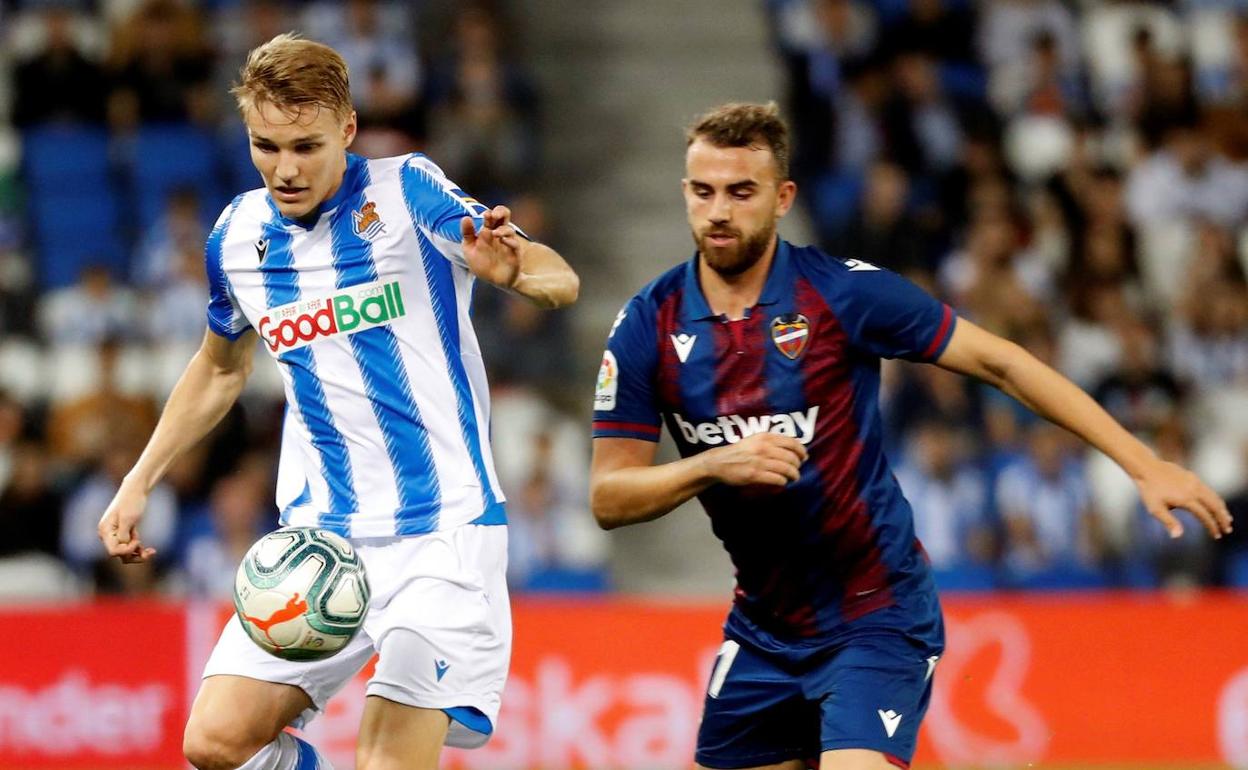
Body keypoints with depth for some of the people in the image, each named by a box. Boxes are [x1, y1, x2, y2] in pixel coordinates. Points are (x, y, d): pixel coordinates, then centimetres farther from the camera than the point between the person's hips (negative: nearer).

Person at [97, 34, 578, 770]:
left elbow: (560, 280, -19)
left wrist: (511, 266, -42)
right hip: (319, 535, 5)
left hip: (443, 528, -5)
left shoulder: (407, 191, -8)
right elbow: (221, 368, 27)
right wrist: (139, 483, 22)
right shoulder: (237, 235, 7)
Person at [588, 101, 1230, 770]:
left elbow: (999, 363, -7)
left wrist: (1144, 464, -11)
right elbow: (609, 498, -3)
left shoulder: (842, 291, -12)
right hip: (762, 630, 5)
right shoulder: (649, 325, -3)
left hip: (876, 619, -5)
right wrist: (713, 465, -22)